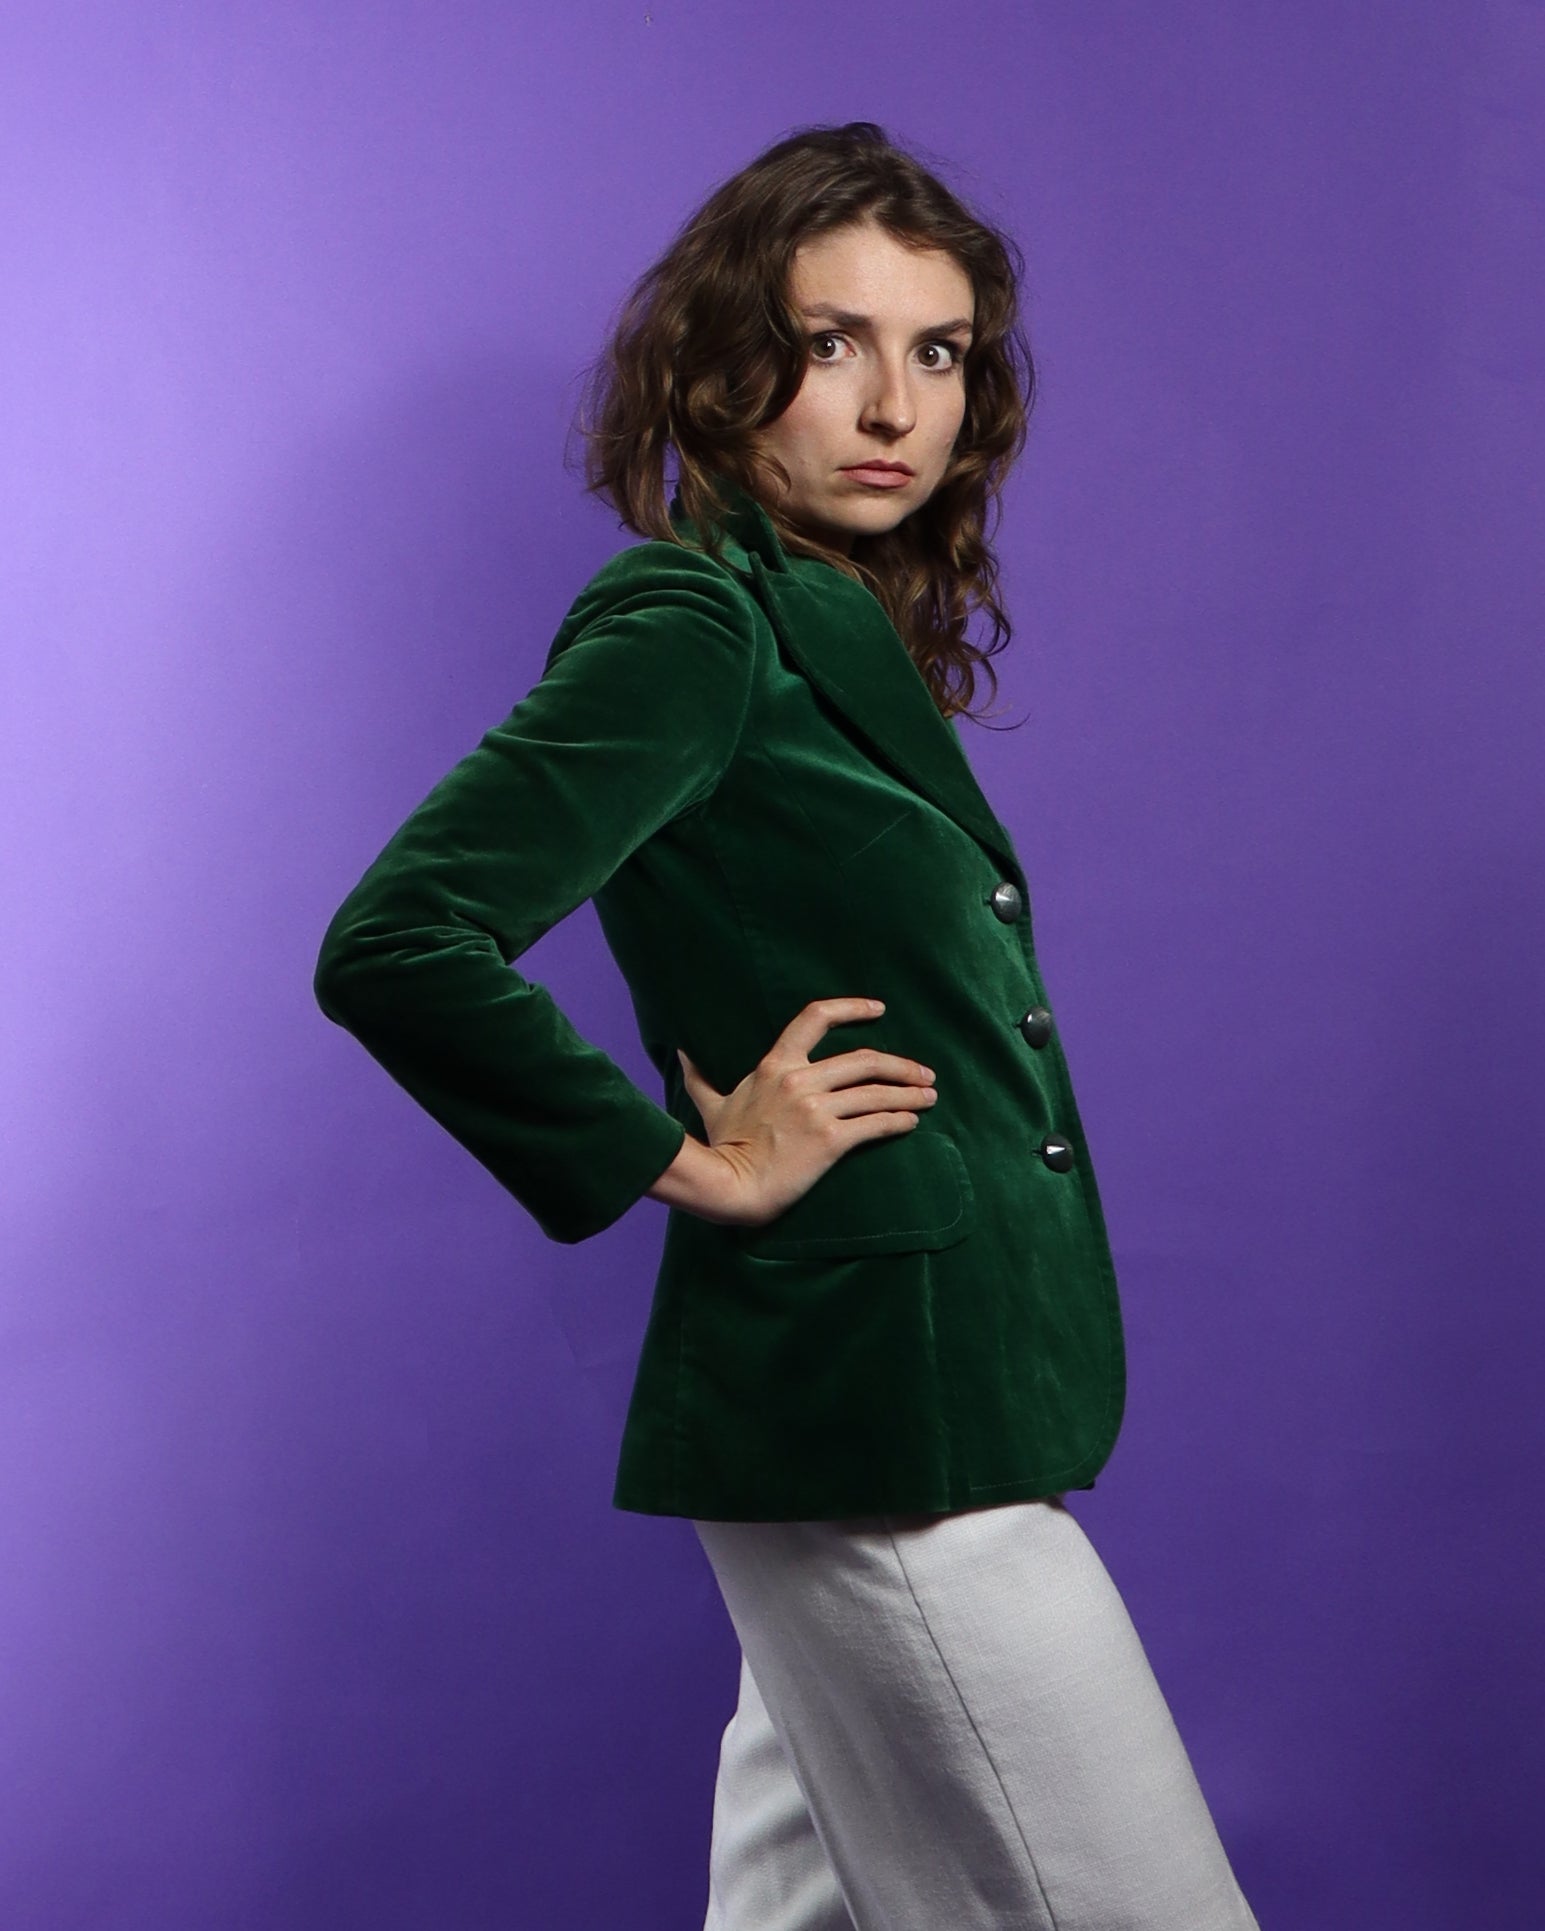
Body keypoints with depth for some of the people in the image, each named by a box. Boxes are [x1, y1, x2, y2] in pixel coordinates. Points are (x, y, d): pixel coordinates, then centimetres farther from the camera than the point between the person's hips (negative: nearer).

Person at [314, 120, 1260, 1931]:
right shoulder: (691, 620, -13)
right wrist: (685, 1161, -15)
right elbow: (395, 943, -23)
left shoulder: (840, 630, 14)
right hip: (867, 1408, -9)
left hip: (936, 1398, 9)